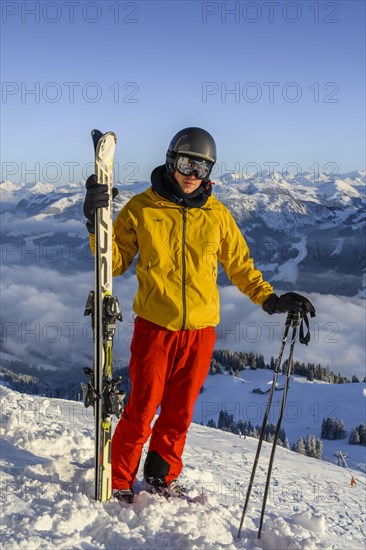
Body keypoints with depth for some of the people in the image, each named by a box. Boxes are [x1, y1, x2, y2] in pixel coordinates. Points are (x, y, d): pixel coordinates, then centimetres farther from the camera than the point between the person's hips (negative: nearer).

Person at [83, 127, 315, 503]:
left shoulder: (217, 214, 5)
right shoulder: (142, 208, -1)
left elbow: (239, 265, 13)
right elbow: (115, 261, 1)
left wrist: (271, 300, 2)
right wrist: (98, 224, -15)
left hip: (200, 330, 3)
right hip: (155, 327, -2)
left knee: (180, 410, 13)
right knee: (141, 410, 1)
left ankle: (162, 476, 34)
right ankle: (118, 482, 21)